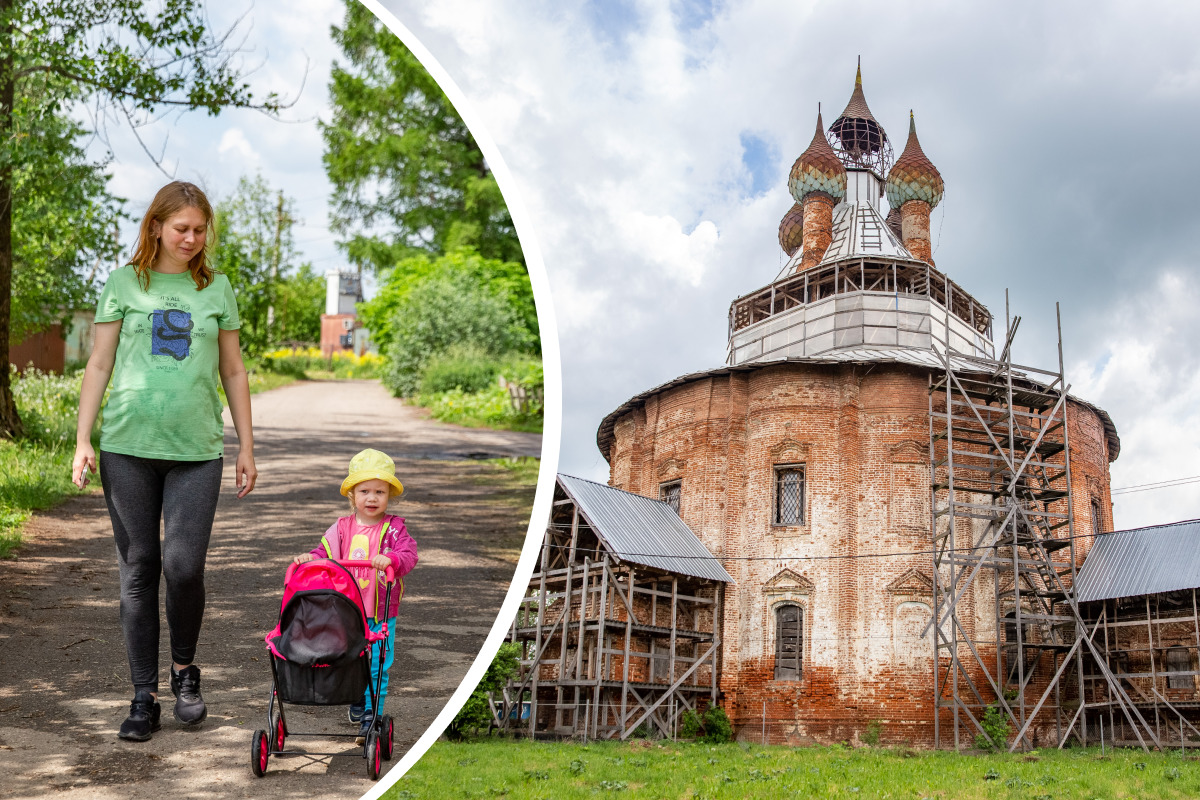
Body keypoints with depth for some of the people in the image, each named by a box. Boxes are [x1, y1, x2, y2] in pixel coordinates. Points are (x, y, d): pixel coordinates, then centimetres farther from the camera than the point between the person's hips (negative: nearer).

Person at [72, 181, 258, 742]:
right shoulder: (124, 282, 7)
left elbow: (233, 373, 14)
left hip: (197, 449, 0)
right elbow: (99, 365, 8)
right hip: (128, 445, 0)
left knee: (183, 565, -9)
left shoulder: (216, 288, 10)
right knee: (137, 569, 4)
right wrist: (82, 440, 0)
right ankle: (144, 697, 13)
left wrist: (247, 448, 11)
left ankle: (184, 670, 18)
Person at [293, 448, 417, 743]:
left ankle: (371, 717, 7)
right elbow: (325, 552, 8)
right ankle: (357, 702, 40)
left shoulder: (394, 528, -4)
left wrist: (390, 559, -34)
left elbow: (409, 554, -15)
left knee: (377, 666, -2)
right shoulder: (341, 528, 5)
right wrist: (310, 558, -13)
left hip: (381, 613, -3)